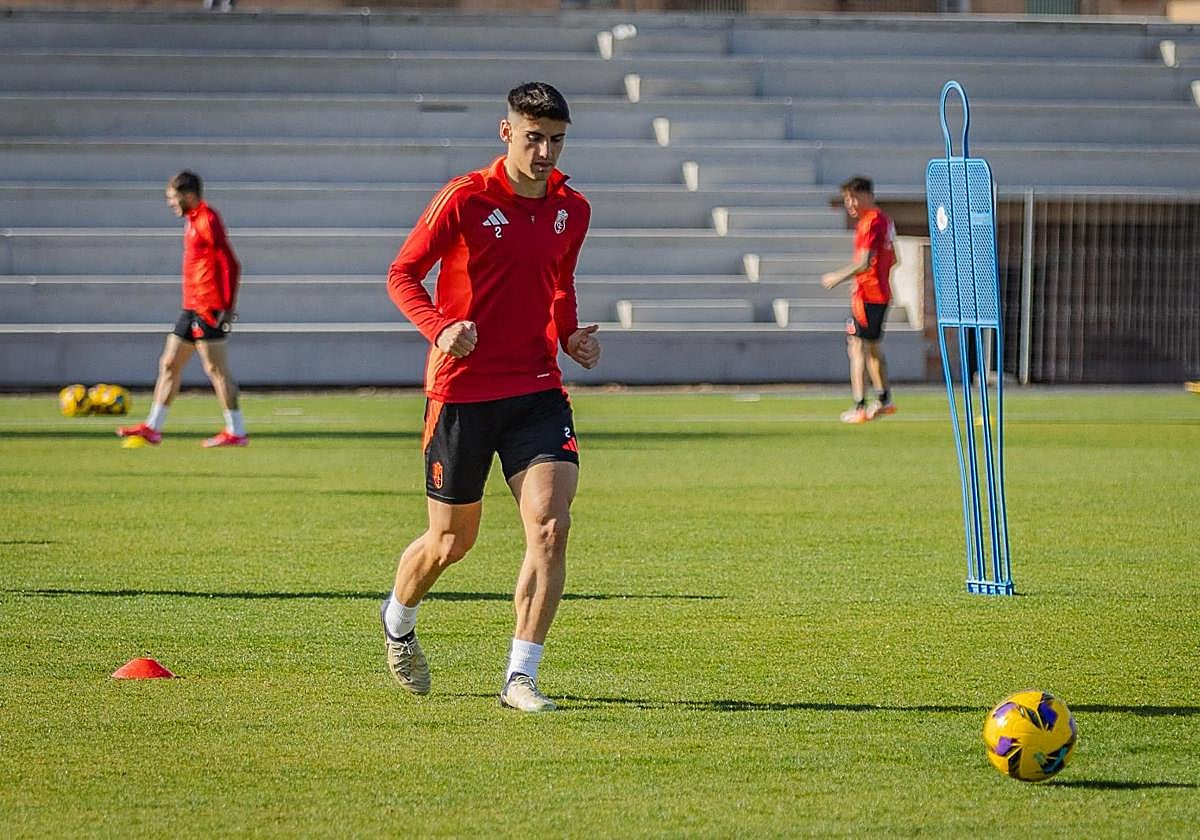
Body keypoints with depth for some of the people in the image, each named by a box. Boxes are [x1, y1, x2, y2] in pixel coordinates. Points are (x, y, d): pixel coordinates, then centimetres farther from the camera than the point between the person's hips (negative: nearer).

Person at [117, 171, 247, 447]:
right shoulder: (193, 220, 17)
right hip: (192, 308, 10)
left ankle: (236, 432, -4)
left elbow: (230, 265, -17)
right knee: (169, 363, 11)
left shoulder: (207, 220, -13)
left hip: (207, 309, -10)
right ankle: (153, 427, 15)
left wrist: (228, 307, -19)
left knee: (215, 368, -7)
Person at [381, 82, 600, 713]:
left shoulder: (571, 210, 7)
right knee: (452, 540, 9)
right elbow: (402, 274, -4)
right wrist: (440, 329, -22)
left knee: (550, 526, -15)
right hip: (462, 391, -3)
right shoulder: (465, 199, -8)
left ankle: (520, 677, -8)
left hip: (538, 389, 4)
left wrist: (570, 336, 5)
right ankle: (397, 622, 41)